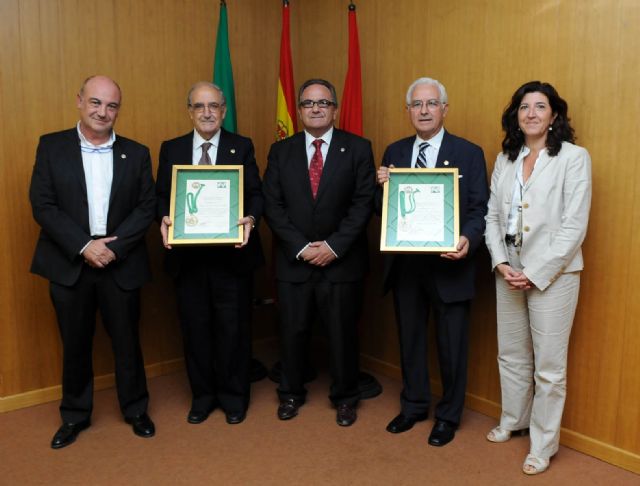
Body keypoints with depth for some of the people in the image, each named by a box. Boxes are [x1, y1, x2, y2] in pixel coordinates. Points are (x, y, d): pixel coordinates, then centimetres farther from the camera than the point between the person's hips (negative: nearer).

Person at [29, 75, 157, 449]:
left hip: (121, 265, 0)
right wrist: (84, 247, -15)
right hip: (69, 264, 0)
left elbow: (147, 207, -2)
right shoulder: (52, 146, 1)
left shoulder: (137, 153, 3)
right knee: (75, 345, 13)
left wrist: (114, 247, -14)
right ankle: (75, 415, 32)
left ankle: (136, 410, 31)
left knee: (127, 342, 11)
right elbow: (42, 205, -6)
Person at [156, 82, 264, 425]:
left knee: (233, 327, 7)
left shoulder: (242, 147, 4)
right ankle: (202, 396, 29)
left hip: (232, 254, -1)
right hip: (187, 255, 2)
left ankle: (234, 397, 25)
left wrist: (250, 219, -19)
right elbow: (162, 197, 7)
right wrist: (164, 219, -14)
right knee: (195, 327, 11)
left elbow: (256, 194, 0)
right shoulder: (170, 149, 8)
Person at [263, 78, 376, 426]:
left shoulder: (358, 148, 0)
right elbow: (272, 205, -1)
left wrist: (334, 246, -14)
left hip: (342, 261, -1)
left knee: (343, 333, 9)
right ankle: (291, 393, 33)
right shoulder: (281, 151, 5)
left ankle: (345, 397, 29)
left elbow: (364, 203, -6)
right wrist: (301, 247, -11)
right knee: (292, 331, 12)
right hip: (293, 261, 2)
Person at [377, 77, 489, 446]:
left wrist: (468, 240, -24)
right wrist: (383, 187, -13)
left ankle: (448, 416, 29)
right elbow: (383, 209, 8)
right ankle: (414, 406, 37)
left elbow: (480, 209, -6)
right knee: (410, 339, 17)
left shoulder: (469, 153, -3)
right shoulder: (394, 153, 7)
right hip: (405, 264, 4)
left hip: (449, 264, -3)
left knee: (451, 345, 9)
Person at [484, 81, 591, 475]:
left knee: (549, 364, 3)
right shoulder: (506, 159, 8)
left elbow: (574, 226, -13)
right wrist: (500, 262, -6)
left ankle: (544, 444, 20)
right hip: (508, 271, 5)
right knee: (511, 354, 17)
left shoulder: (574, 157, -7)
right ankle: (514, 420, 38)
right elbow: (493, 215, 8)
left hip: (552, 273, -5)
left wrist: (536, 273, -15)